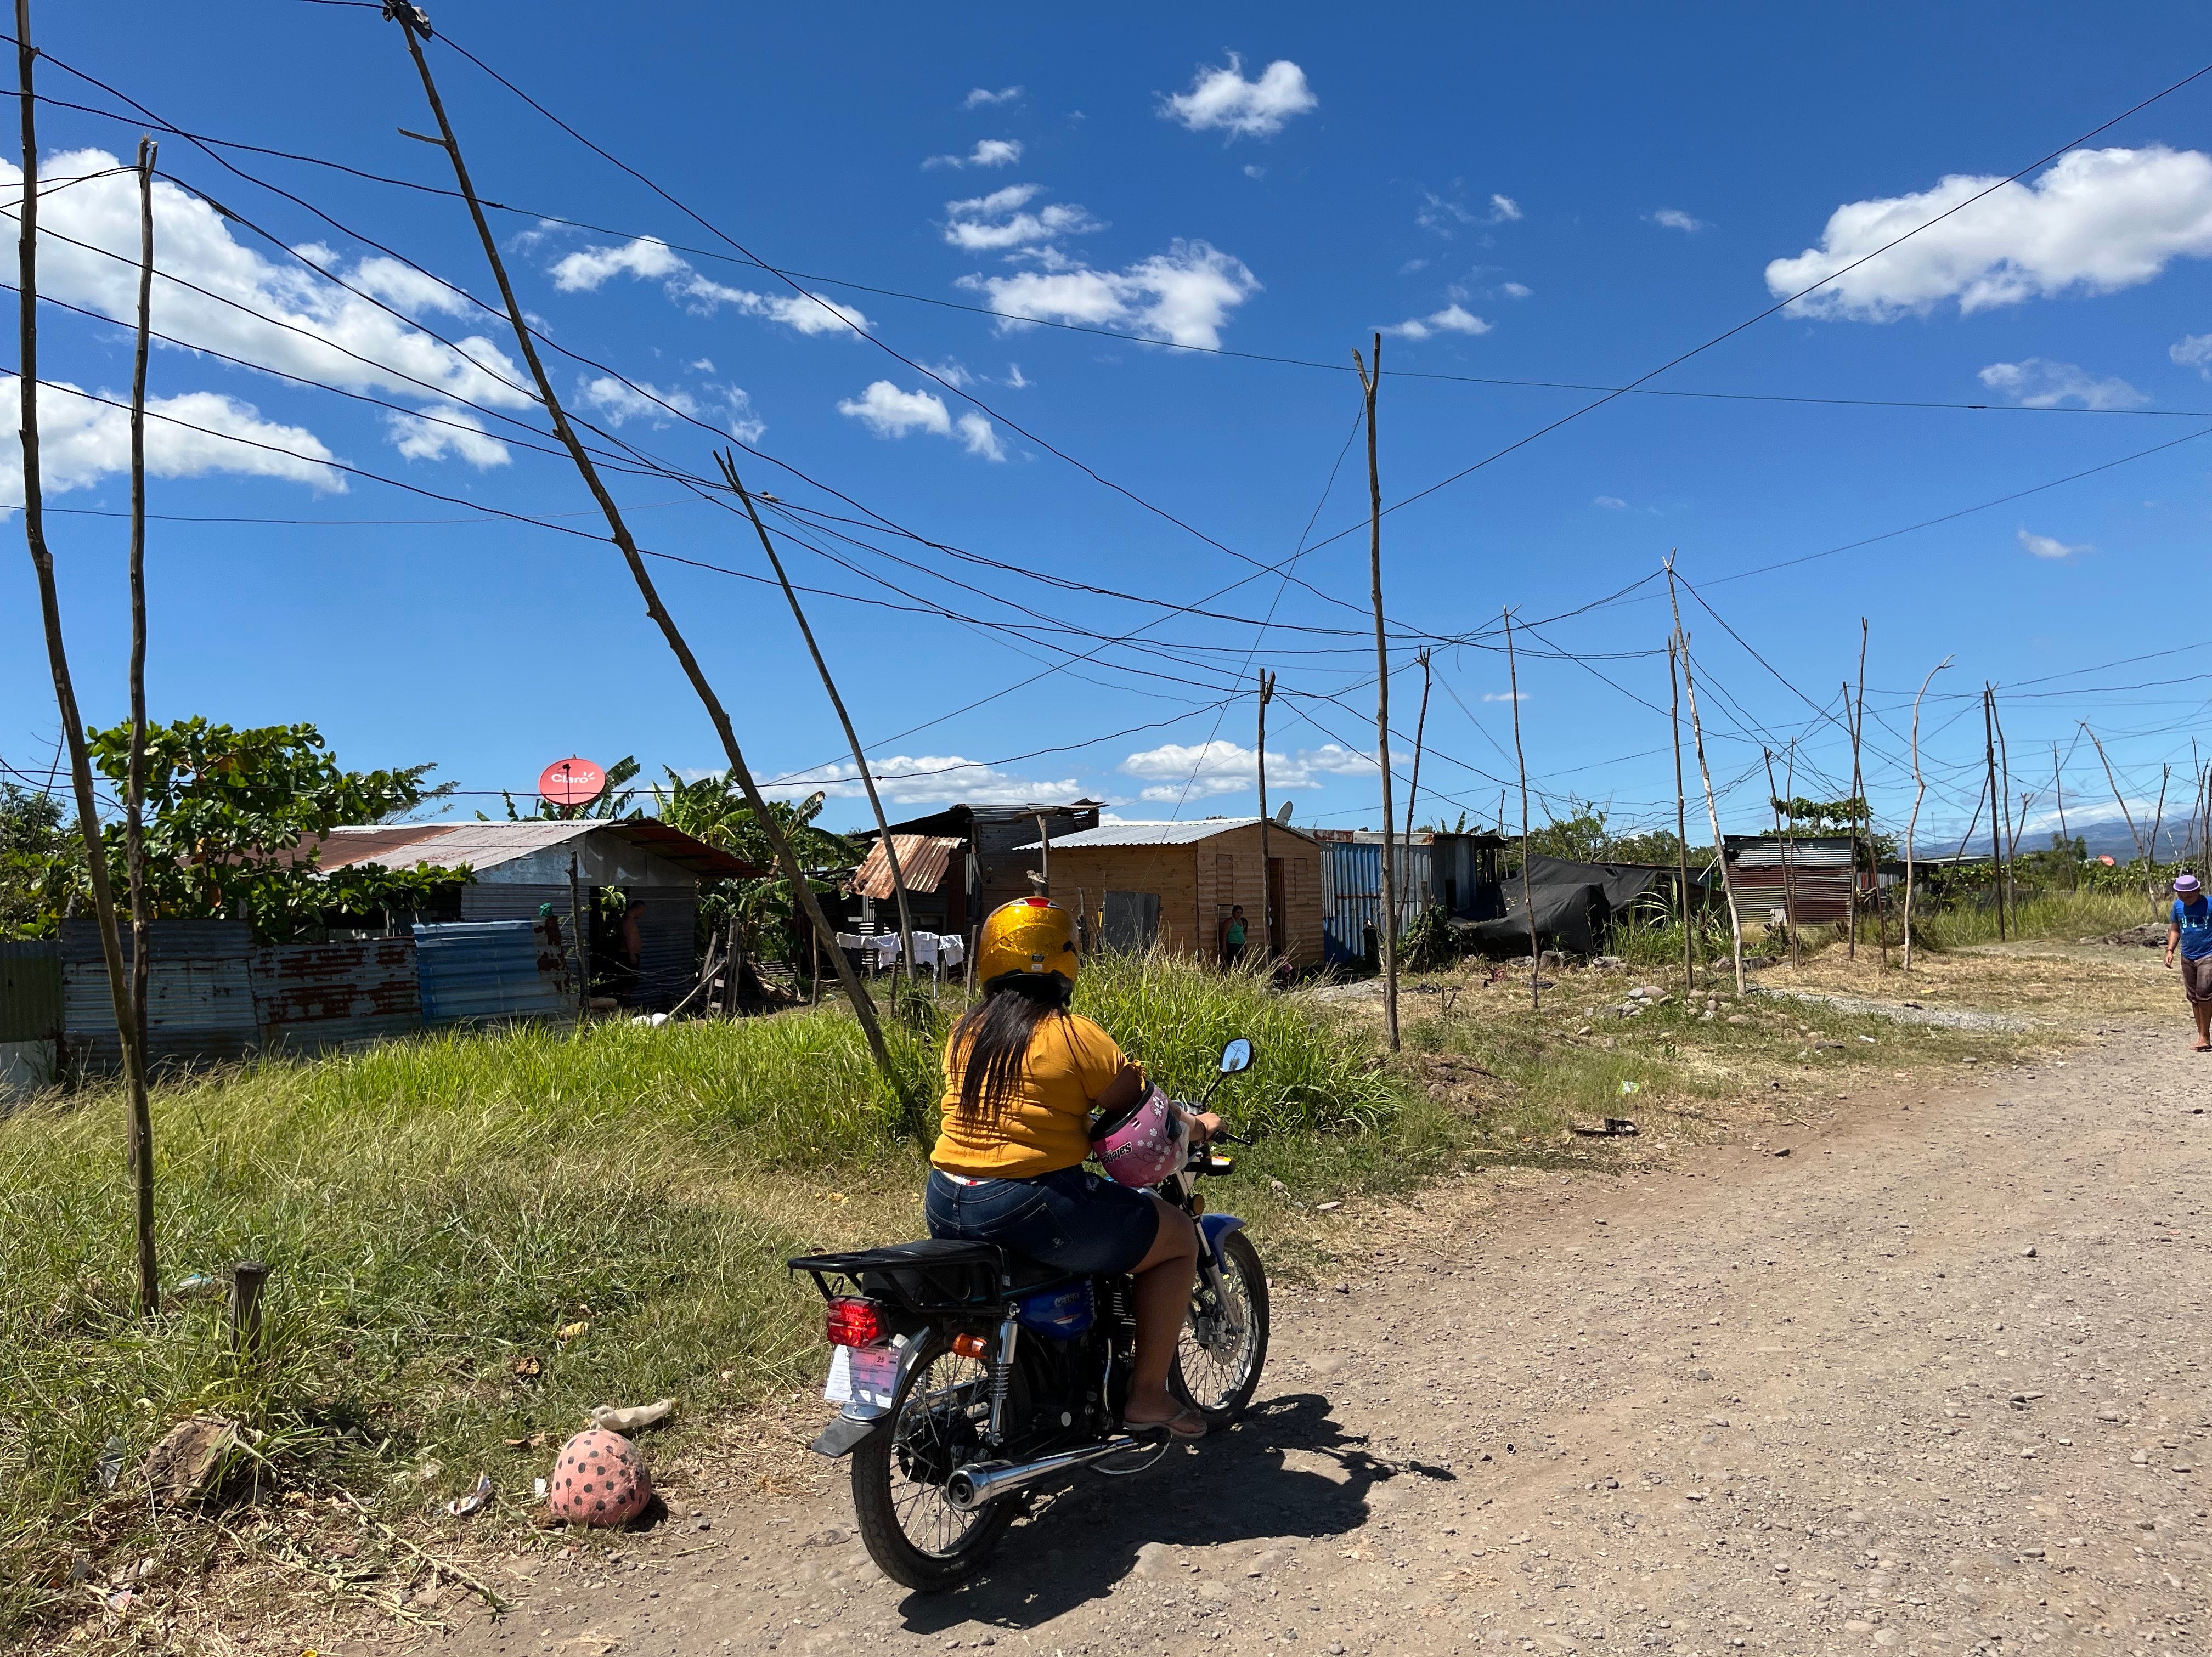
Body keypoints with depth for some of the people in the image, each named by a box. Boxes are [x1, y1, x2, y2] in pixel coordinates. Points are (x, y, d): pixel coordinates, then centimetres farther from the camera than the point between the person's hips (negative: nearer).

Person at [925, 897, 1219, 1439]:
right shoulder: (1074, 1035, -10)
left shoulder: (964, 1033, 10)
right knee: (1177, 1235, 9)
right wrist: (1198, 1127, 19)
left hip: (946, 1209, 8)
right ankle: (1147, 1394, 13)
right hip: (1032, 1206, -8)